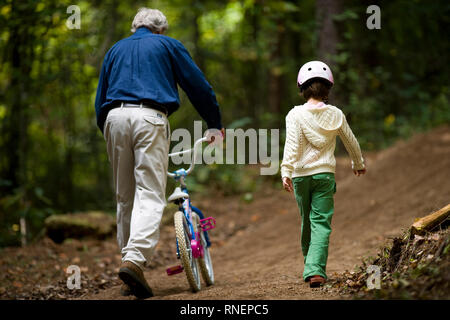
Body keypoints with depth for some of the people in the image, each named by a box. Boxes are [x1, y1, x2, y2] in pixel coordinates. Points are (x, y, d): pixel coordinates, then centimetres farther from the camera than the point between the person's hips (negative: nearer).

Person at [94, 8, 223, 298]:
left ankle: (130, 259, 10)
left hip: (115, 118, 4)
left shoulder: (115, 50, 27)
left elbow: (100, 101, 27)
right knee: (150, 194, -10)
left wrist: (107, 131, 35)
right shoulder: (168, 45, 17)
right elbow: (198, 85, 13)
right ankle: (135, 259, -28)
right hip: (150, 117, -4)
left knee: (125, 197, 10)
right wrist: (215, 124, 21)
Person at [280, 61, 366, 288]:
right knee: (321, 223, -4)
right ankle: (315, 270, -20)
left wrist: (286, 171, -20)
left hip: (301, 175, 0)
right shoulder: (335, 115, 3)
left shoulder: (295, 114, -4)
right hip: (325, 173, 0)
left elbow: (292, 145, -15)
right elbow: (351, 142, 16)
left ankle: (310, 267, 28)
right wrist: (359, 164, 32)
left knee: (307, 222, 15)